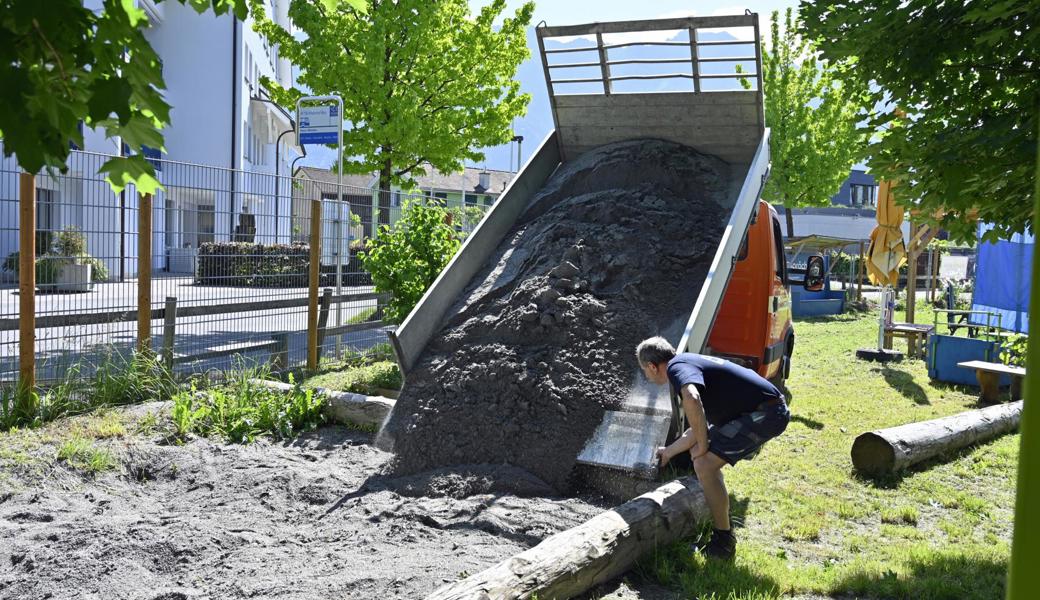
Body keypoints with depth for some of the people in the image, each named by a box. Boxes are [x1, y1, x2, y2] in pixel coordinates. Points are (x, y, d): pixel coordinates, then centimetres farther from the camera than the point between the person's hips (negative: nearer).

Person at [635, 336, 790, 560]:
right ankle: (720, 522, 35)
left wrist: (703, 446, -23)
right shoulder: (690, 363, 18)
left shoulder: (677, 367, -13)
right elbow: (698, 427, 25)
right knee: (699, 454, 20)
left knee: (705, 464, -14)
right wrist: (669, 451, 38)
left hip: (766, 413, -11)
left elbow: (691, 400, -38)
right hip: (761, 409, 11)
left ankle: (723, 541, -1)